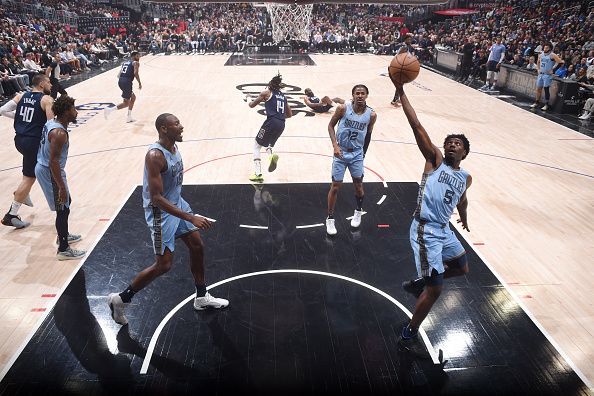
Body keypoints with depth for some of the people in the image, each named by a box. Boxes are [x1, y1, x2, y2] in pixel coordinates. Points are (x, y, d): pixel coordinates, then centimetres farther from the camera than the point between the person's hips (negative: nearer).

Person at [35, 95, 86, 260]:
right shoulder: (59, 133, -25)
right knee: (63, 209, 0)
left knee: (67, 202, 24)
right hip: (49, 172, -10)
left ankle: (63, 235, 41)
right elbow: (53, 162, -27)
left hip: (43, 168, 10)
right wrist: (61, 187, -24)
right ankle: (63, 250, 10)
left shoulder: (51, 123, 4)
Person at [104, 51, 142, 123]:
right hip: (127, 82, -8)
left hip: (120, 81, 8)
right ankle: (109, 110, -16)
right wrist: (140, 83, -7)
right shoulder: (136, 63, 3)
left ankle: (129, 118, 23)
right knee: (126, 103, -2)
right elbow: (135, 73, -14)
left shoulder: (124, 63, 25)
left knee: (133, 97, 24)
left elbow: (119, 74, 20)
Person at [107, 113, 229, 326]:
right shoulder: (155, 155, -27)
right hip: (161, 212, -9)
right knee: (163, 265, -3)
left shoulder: (174, 146, 1)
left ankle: (201, 297, 30)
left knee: (197, 247, 13)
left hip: (177, 204, 9)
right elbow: (156, 198, -30)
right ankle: (120, 299, 16)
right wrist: (191, 218, -32)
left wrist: (189, 214, 23)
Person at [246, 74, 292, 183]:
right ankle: (271, 155, -6)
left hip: (271, 122, -6)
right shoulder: (283, 96, 19)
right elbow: (290, 114, 23)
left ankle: (258, 173, -3)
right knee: (268, 144, 29)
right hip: (281, 125, 6)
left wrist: (248, 98, 33)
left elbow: (251, 105, 13)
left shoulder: (266, 93, 5)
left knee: (256, 146, 8)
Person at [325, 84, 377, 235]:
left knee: (358, 185, 10)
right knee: (336, 186, 0)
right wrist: (335, 145, -16)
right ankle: (330, 218, 15)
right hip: (341, 152, -2)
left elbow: (368, 135, 7)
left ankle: (359, 211, 38)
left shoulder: (371, 115, -8)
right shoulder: (343, 108, -14)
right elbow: (331, 125, -4)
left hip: (357, 154, 2)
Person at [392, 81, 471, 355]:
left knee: (462, 267, 26)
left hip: (444, 229, 8)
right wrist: (401, 92, -20)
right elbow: (417, 127, -14)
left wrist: (464, 219, 50)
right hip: (426, 230, -8)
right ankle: (408, 335, 13)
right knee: (435, 289, -6)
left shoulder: (466, 178, 12)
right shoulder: (435, 159, -5)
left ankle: (417, 283, 41)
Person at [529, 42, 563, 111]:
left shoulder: (552, 55, -11)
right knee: (538, 88, 10)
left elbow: (560, 61, -17)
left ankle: (546, 104, 1)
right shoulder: (541, 55, 9)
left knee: (546, 89, -6)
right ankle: (537, 102, 22)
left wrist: (552, 69, -17)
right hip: (541, 74, 6)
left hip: (547, 74, -6)